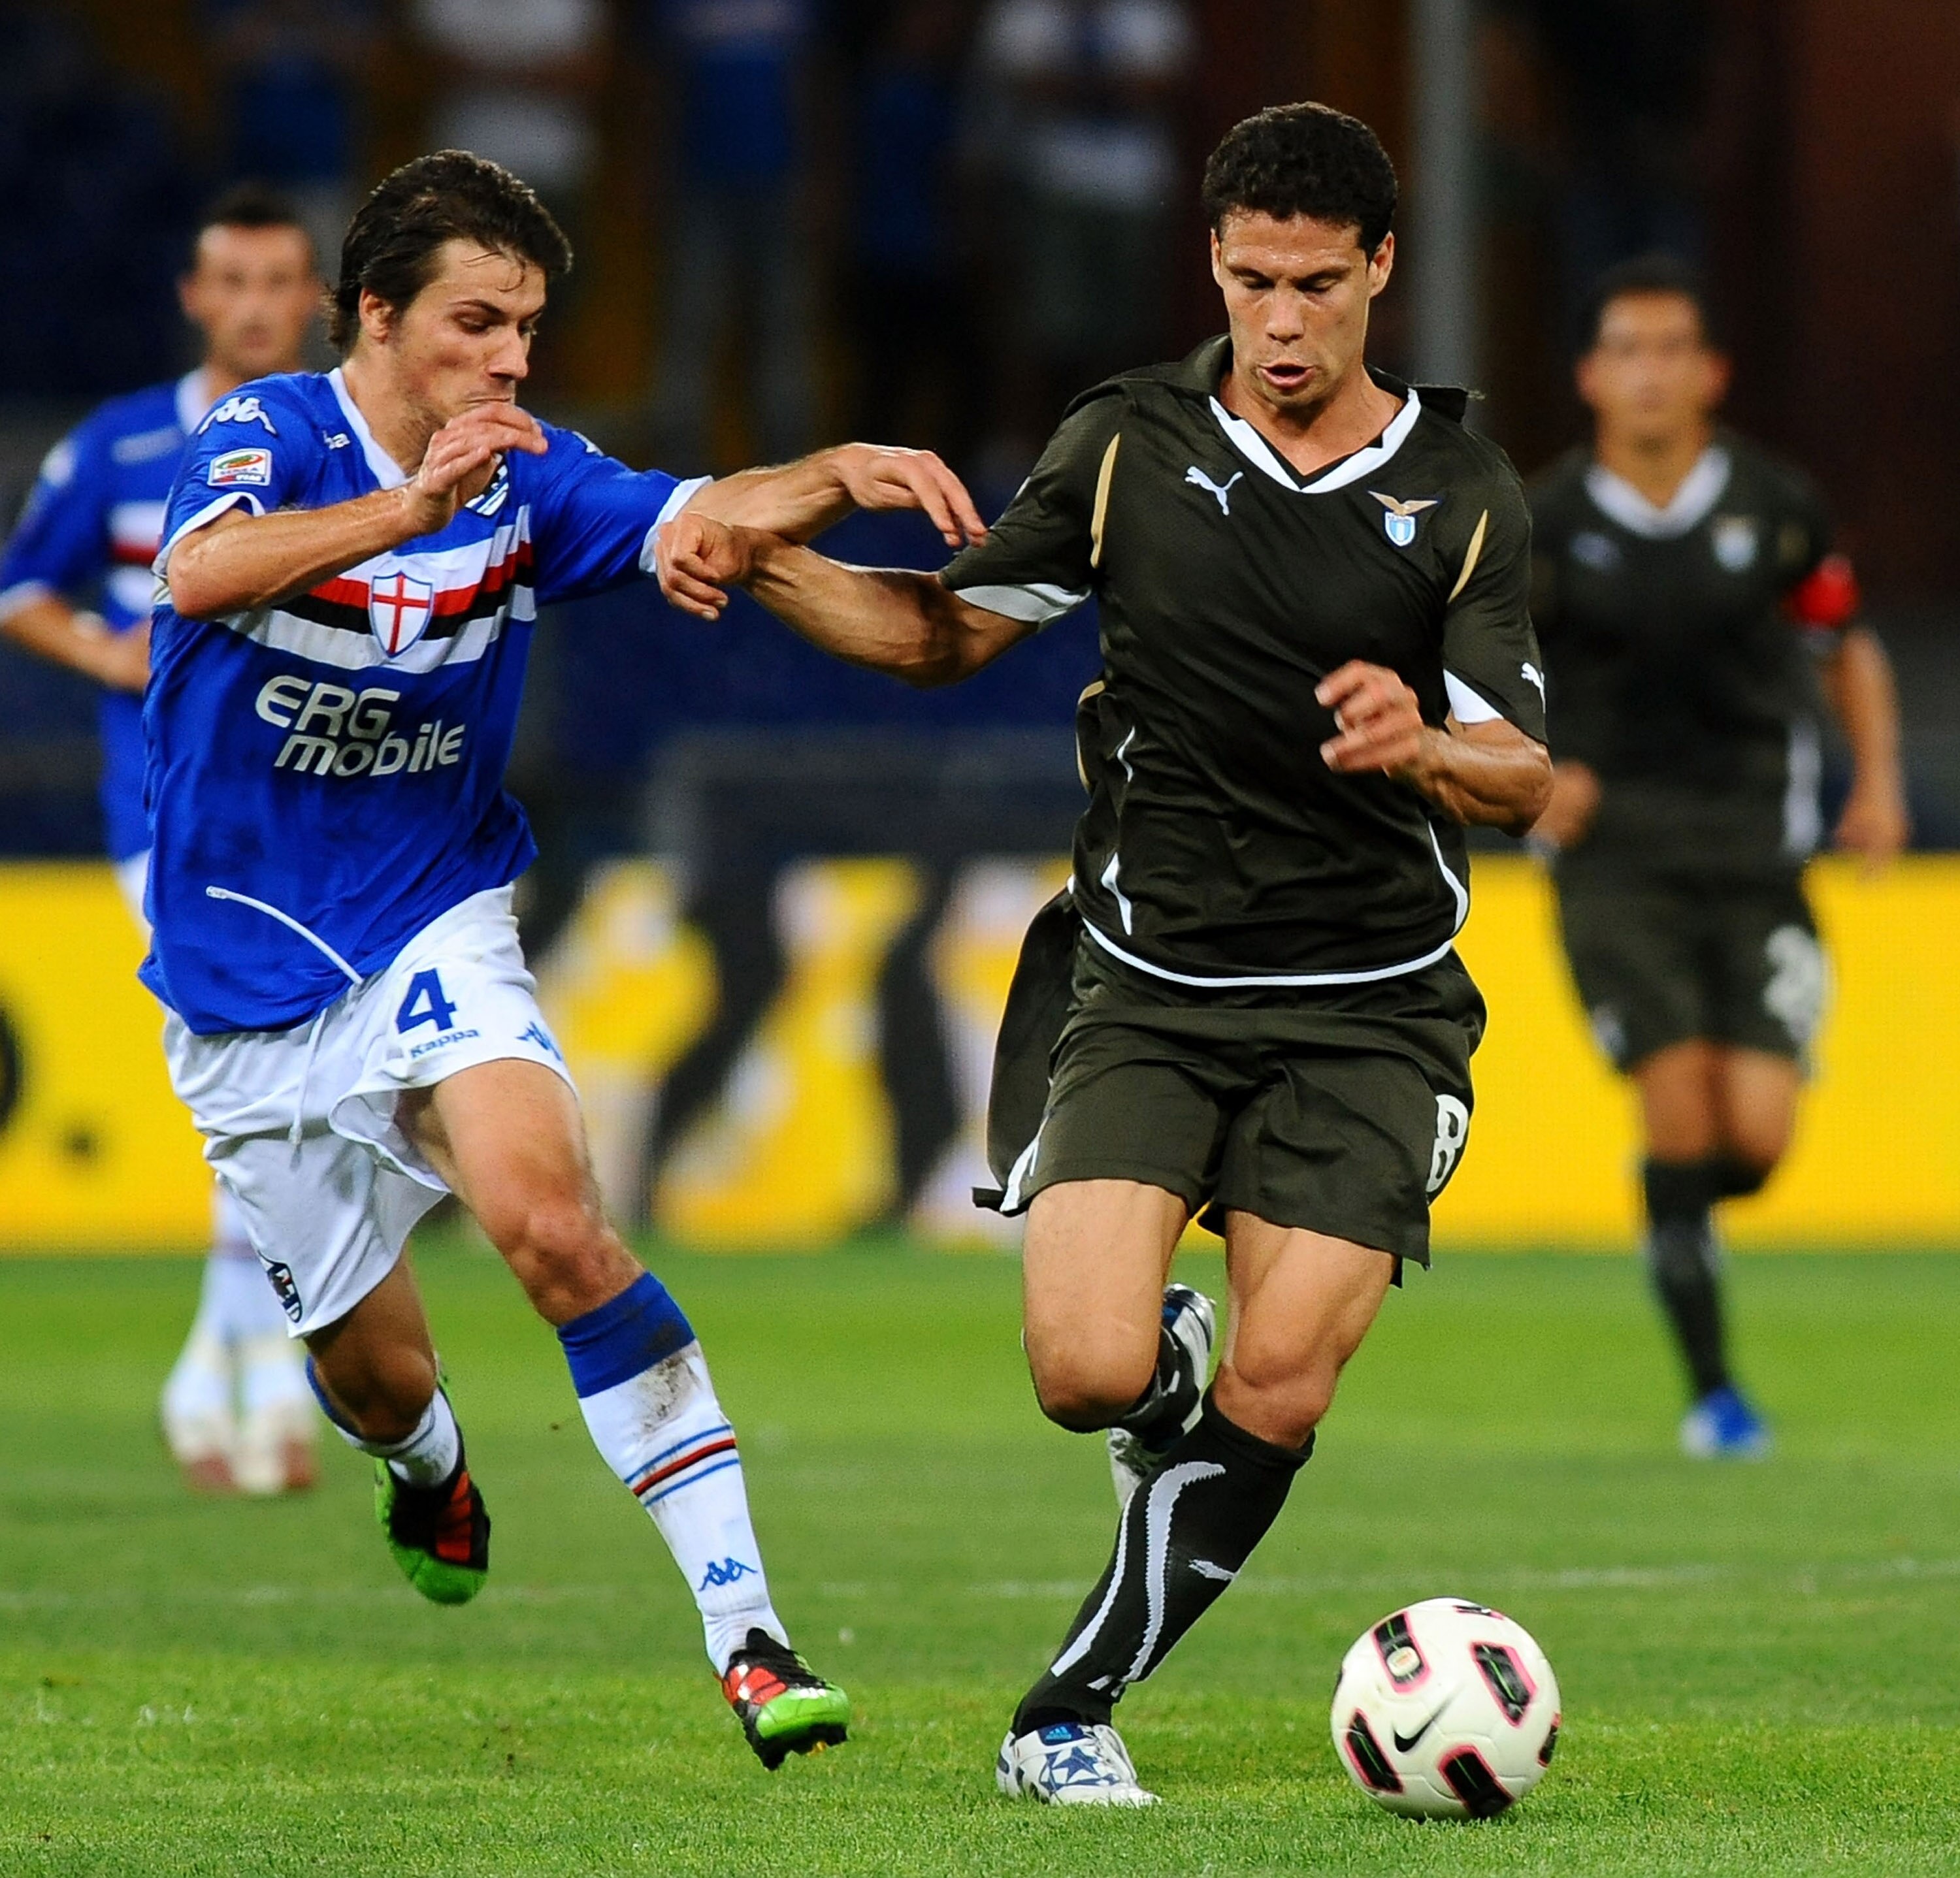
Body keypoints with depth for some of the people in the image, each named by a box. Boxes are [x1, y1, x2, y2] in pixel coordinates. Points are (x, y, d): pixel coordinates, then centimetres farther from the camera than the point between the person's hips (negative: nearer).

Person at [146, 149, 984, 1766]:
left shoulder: (525, 478, -3)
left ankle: (744, 1631, -31)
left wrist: (843, 475, -38)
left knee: (548, 1220, -27)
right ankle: (433, 1470, 50)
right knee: (377, 1371, 9)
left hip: (437, 932, 1)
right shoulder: (271, 435, -15)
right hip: (252, 984, -1)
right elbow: (203, 569, -36)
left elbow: (699, 519, -17)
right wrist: (411, 507, -52)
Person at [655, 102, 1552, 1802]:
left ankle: (1077, 1708, 6)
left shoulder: (1464, 496, -1)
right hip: (1145, 988, 1)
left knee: (1275, 1402, -13)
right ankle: (1172, 1355, 20)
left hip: (1366, 1006, 0)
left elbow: (1526, 780, -5)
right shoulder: (1130, 445, 2)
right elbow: (947, 629, 13)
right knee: (1089, 1371, -19)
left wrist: (1424, 748, -29)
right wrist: (765, 560, -4)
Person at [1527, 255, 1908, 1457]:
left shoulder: (1776, 507, 2)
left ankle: (1680, 1207, 28)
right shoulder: (1549, 526, -2)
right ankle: (1712, 1389, -2)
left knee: (1759, 1134, -11)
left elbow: (1848, 645, 16)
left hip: (1756, 850, 1)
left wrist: (1880, 782, 2)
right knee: (1679, 1101, -16)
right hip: (1615, 851, -1)